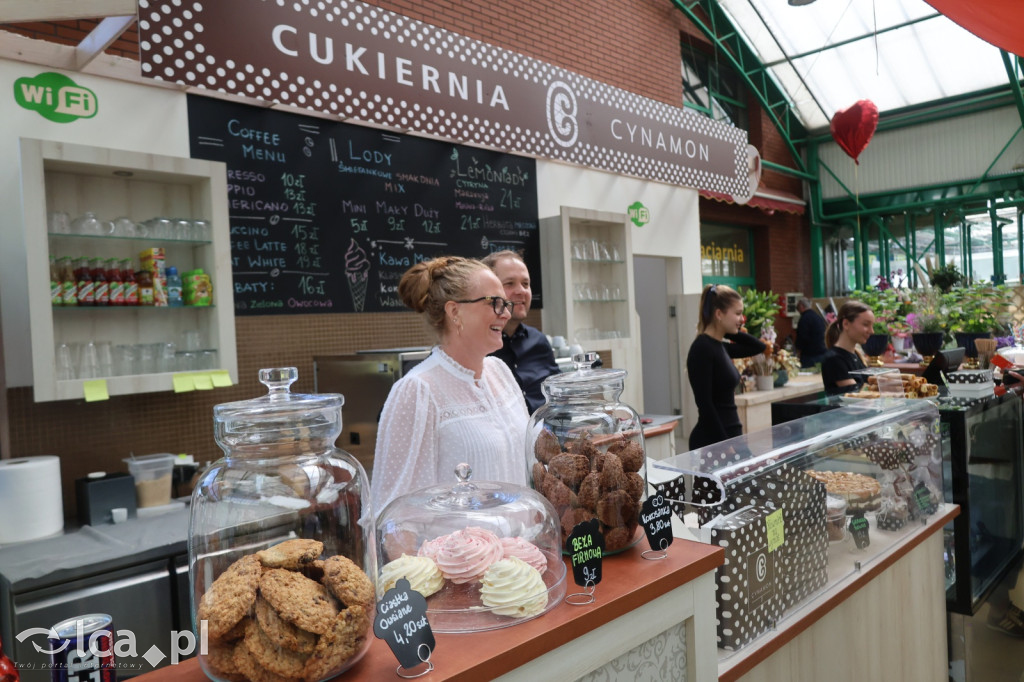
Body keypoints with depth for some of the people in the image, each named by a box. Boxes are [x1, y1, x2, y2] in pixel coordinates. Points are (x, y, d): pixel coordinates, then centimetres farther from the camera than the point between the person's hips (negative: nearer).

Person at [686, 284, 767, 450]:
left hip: (730, 434, 9)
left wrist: (729, 332, 11)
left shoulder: (720, 346, 10)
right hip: (712, 441, -9)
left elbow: (758, 347, 24)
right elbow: (704, 404, -19)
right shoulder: (702, 349, -15)